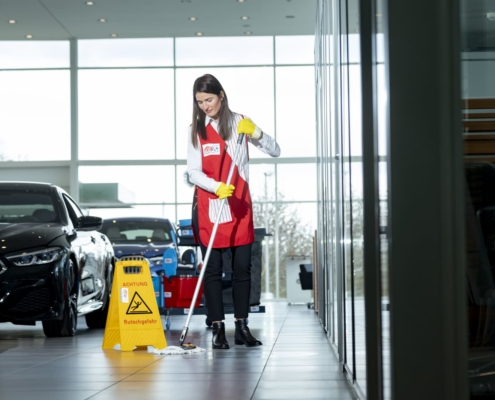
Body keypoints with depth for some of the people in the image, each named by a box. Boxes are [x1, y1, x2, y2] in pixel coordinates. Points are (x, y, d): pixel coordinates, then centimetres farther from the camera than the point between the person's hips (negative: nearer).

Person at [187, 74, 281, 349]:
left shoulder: (239, 122, 4)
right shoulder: (196, 130, 3)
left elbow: (275, 151, 0)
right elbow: (194, 172, -3)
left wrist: (255, 132, -18)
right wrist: (217, 187, -22)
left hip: (240, 205, 1)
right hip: (208, 206, 0)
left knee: (243, 267, 2)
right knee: (213, 269, -2)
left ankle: (242, 327, 10)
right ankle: (218, 329, 2)